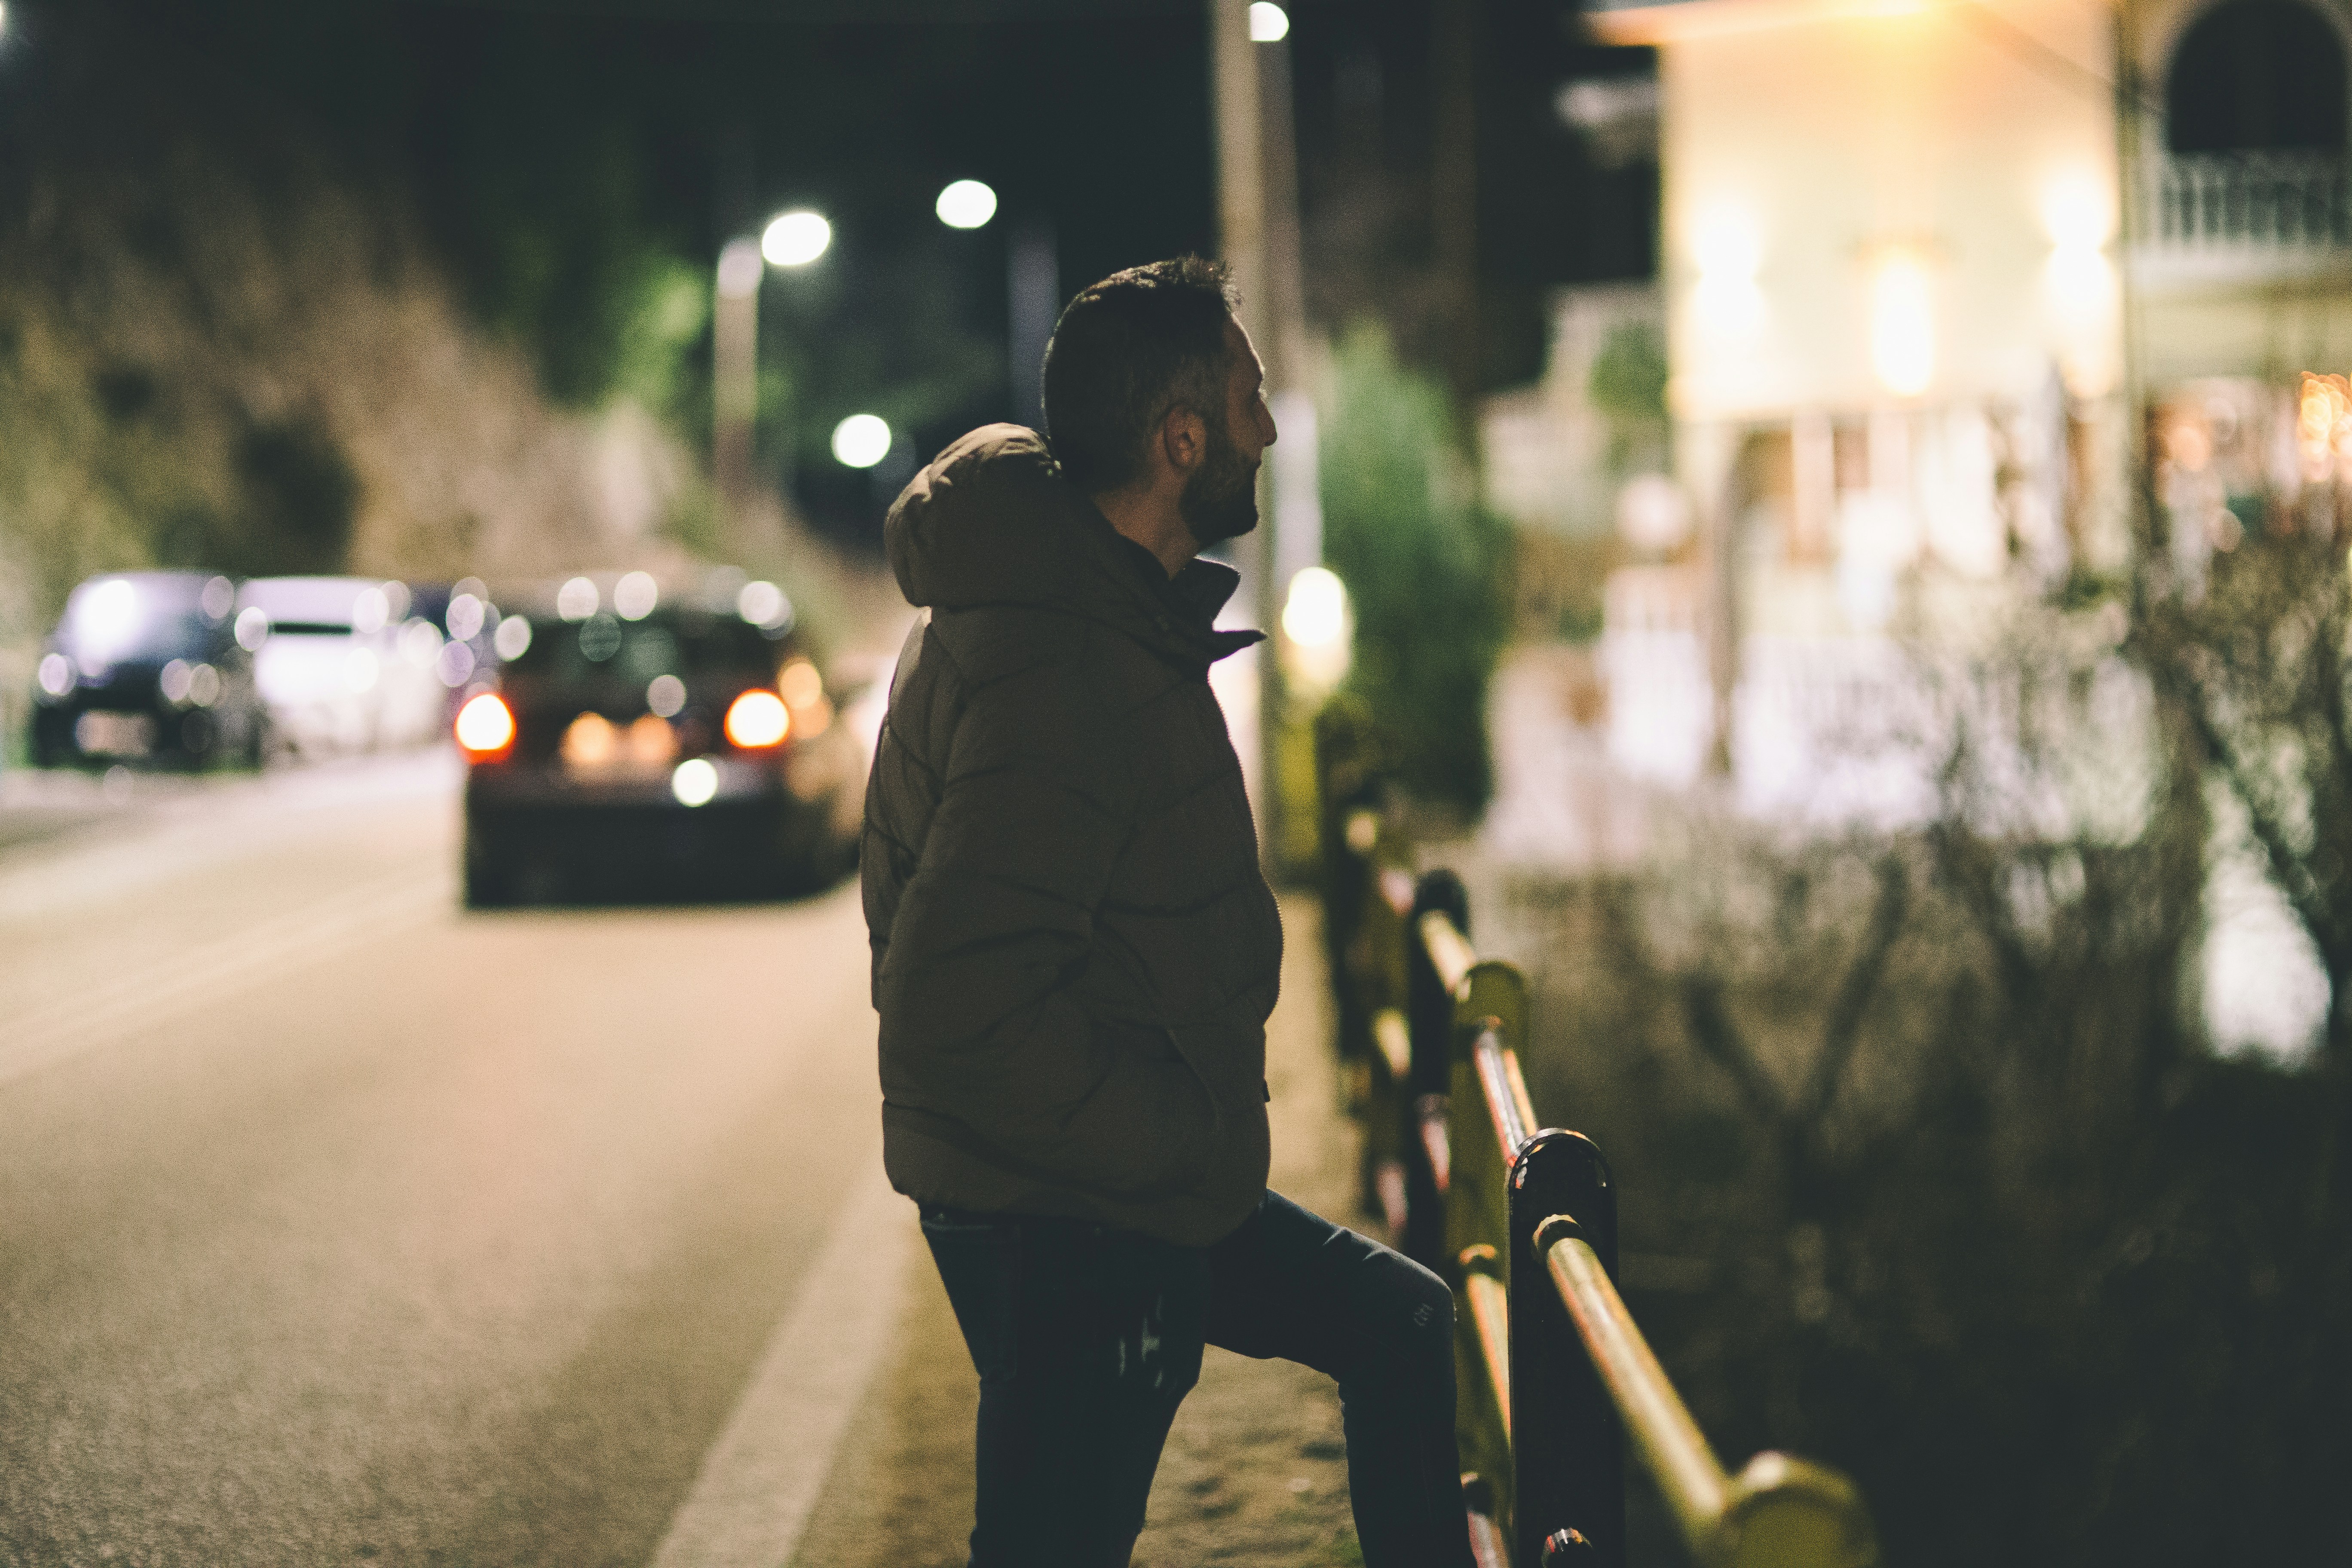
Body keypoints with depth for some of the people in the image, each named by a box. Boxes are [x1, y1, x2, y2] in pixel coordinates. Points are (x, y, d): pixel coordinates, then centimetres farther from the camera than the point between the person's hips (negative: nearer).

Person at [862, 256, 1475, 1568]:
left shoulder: (1086, 600, 9)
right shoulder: (1057, 674, -26)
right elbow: (964, 1014, -33)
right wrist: (1187, 1138, -20)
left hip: (1134, 1186, 10)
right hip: (1062, 1227, -10)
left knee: (1401, 1324, 22)